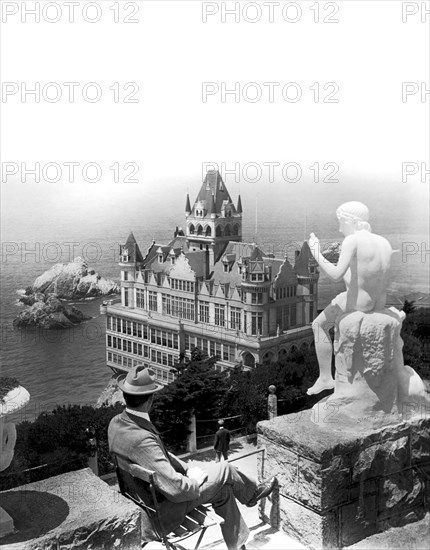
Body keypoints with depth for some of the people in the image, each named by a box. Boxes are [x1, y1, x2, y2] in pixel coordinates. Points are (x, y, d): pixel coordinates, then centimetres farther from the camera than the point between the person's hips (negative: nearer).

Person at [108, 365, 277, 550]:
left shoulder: (117, 423, -7)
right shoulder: (141, 439, -38)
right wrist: (196, 480, -13)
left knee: (223, 491, 17)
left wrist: (188, 468, 2)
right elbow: (176, 488, -34)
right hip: (163, 511, -8)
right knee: (225, 470, 6)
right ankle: (252, 493, 37)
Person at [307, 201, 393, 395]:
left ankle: (325, 377, 15)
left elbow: (336, 274, -24)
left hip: (358, 302, -7)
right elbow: (384, 283, 12)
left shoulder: (352, 240, -16)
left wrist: (317, 254, -12)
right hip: (379, 303, 7)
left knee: (319, 324, 16)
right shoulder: (384, 243, 6)